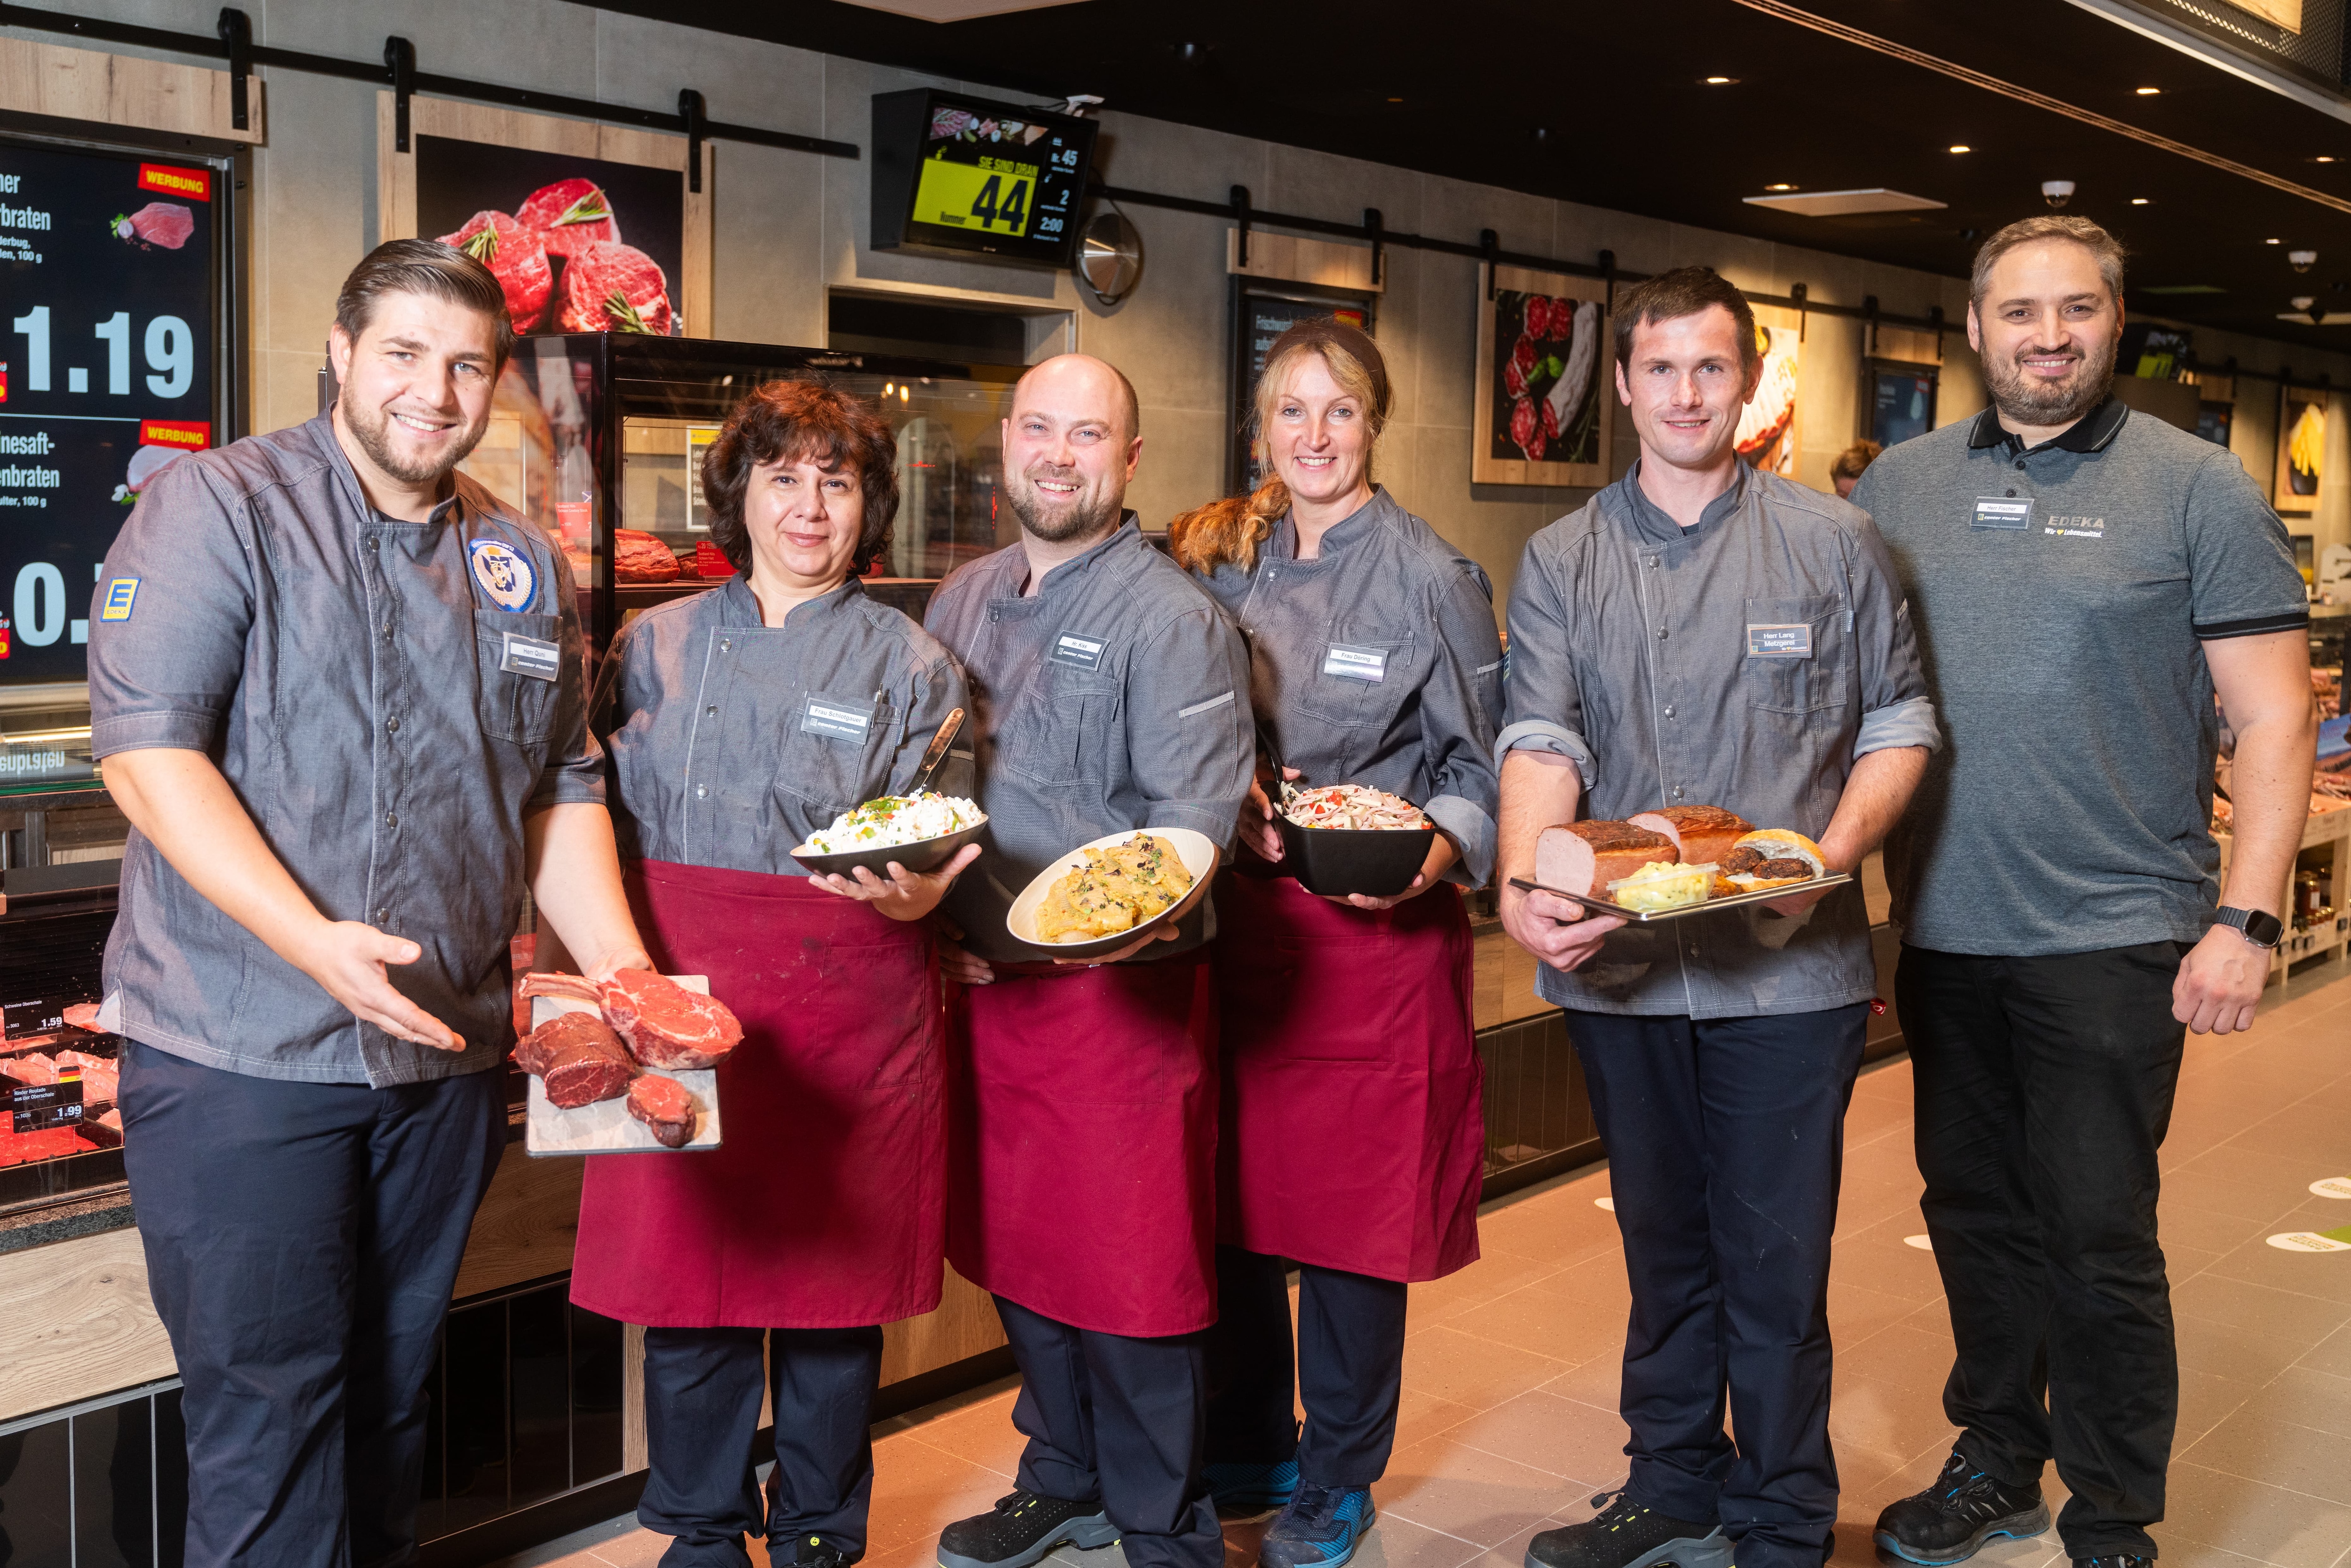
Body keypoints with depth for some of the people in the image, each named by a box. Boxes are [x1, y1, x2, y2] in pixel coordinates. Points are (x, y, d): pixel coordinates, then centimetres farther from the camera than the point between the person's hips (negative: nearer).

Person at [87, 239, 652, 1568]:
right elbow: (146, 747, -14)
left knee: (394, 1393, 16)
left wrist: (624, 975, 0)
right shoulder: (223, 505, -5)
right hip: (240, 1055, -5)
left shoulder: (525, 566, 11)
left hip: (447, 1056, 5)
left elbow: (561, 791, 15)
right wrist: (316, 942, -25)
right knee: (269, 1411, 0)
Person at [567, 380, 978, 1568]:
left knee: (833, 1284, 5)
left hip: (847, 1007, -1)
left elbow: (942, 858, 2)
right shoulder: (655, 646, 12)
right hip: (681, 995, 1)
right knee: (685, 1274, 4)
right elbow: (600, 815, 15)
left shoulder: (912, 668, 7)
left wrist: (909, 893, -20)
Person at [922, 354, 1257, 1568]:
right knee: (1018, 1254, 16)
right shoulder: (962, 600, 12)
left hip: (1116, 994, -6)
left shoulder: (1171, 618, -8)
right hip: (980, 982, 6)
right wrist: (944, 922, 5)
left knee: (1130, 1280, 0)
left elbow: (1190, 829, -14)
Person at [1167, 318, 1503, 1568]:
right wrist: (1230, 805, -6)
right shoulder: (1223, 566, 9)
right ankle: (1249, 1450, 31)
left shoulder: (1432, 576, -3)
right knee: (1235, 1196, 11)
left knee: (1353, 1211, 4)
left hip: (1377, 928, -4)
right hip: (1238, 913, 4)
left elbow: (1481, 763, 0)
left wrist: (1439, 849, -18)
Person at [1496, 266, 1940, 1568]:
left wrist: (1835, 851, -14)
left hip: (1788, 963, -2)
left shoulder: (1833, 543, 4)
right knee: (1662, 1245, 16)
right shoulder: (1562, 562, 7)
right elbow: (1542, 739, -4)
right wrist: (1522, 888, -22)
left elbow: (1898, 721, 5)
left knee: (1775, 1260, 3)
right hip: (1620, 962, 2)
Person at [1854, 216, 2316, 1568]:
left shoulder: (2199, 488, -3)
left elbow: (2273, 717, -5)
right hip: (1940, 932, 4)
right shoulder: (1900, 486, 7)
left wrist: (2247, 918, -14)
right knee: (1975, 1214, 15)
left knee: (2097, 1235, 1)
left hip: (2111, 937, -4)